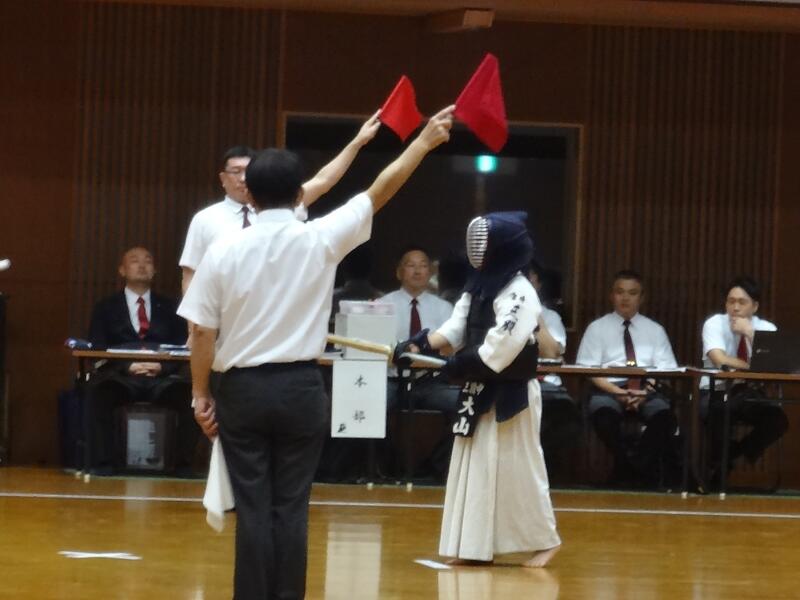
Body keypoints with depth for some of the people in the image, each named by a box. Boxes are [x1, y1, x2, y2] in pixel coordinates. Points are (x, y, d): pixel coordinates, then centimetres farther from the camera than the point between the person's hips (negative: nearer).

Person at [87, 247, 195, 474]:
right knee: (101, 388, -38)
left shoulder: (169, 308, 22)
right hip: (122, 378, -1)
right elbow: (97, 350, 6)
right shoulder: (106, 308, 18)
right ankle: (105, 460, -31)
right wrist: (128, 366, -12)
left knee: (190, 391, -33)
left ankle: (184, 461, -25)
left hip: (162, 378, 1)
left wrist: (162, 366, -11)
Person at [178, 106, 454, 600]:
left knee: (253, 507, 2)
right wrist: (424, 141, 14)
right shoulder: (321, 240, -6)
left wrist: (201, 394, 8)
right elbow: (380, 192, 3)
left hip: (242, 388, 0)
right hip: (300, 387, 0)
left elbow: (203, 334, -3)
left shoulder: (225, 251, -6)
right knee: (291, 507, 4)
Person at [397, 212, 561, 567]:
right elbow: (455, 329, 8)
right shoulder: (479, 286, 11)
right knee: (474, 467, 10)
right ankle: (476, 545, 15)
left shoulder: (519, 292, -17)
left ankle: (544, 540, 9)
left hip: (510, 393, -9)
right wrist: (418, 345, -6)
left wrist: (461, 364, -21)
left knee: (517, 468, -4)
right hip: (480, 392, 9)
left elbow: (502, 344, -24)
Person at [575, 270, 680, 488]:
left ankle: (631, 468, -27)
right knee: (603, 412, -37)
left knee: (665, 415, -33)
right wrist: (618, 393, -14)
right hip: (609, 389, -1)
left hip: (647, 390, 1)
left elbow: (666, 371, 7)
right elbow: (589, 369, 2)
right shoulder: (597, 328, 14)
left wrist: (645, 392, -14)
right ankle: (640, 470, -26)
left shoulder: (655, 330, 19)